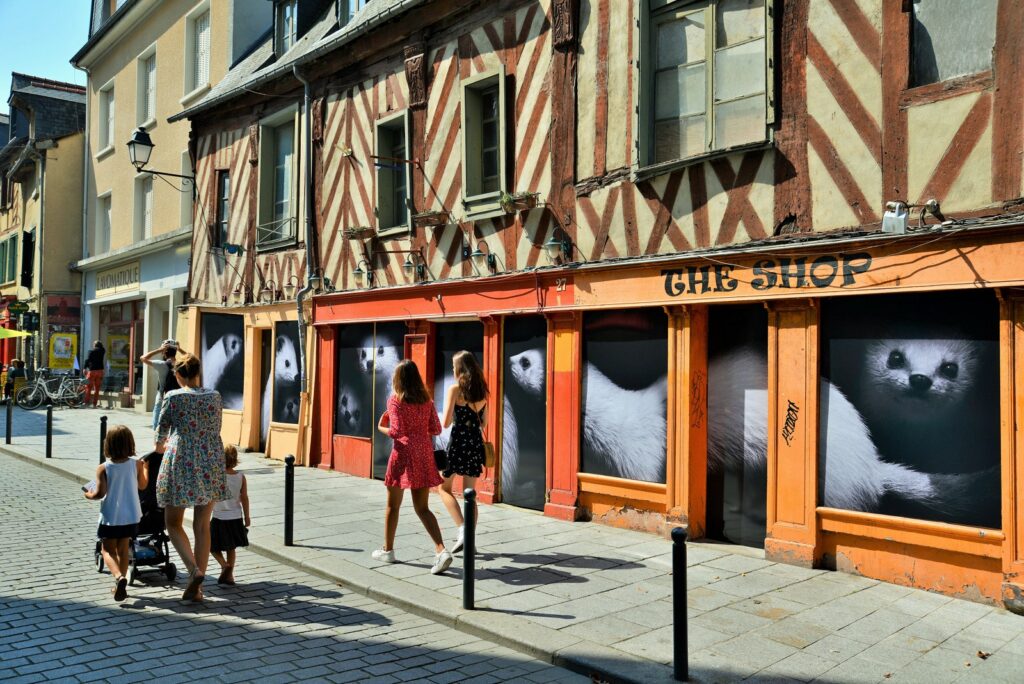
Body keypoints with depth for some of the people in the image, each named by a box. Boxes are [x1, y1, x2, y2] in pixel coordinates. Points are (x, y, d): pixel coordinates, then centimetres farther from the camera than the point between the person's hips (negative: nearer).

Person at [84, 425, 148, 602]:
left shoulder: (103, 468, -14)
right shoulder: (136, 464, -6)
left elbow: (100, 493, -18)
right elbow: (143, 485, 8)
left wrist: (89, 495, 4)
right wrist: (145, 467, 22)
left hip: (110, 517, -3)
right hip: (131, 516, 3)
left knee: (107, 550, 9)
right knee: (123, 549, 16)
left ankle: (119, 577, -17)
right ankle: (120, 587, 20)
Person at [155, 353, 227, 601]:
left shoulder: (173, 397, -5)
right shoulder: (215, 397, 5)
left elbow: (162, 429, 6)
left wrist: (159, 446, 28)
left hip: (181, 462, -3)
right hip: (211, 463, 4)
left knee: (173, 523, 10)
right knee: (202, 526, 10)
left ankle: (194, 570, -10)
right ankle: (197, 587, 13)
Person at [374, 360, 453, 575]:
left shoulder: (395, 399, -7)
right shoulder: (426, 399, 7)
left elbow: (396, 431, -15)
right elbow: (436, 429, 5)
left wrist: (381, 428, 4)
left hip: (404, 452, -4)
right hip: (424, 454, 4)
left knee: (393, 505, 14)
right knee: (422, 508, 6)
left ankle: (387, 550, 26)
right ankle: (441, 550, -10)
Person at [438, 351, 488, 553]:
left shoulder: (455, 389, -9)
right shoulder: (481, 391, 9)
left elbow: (446, 422, -12)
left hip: (458, 442, -6)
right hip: (476, 442, 6)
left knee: (444, 487, 8)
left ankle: (463, 529, -8)